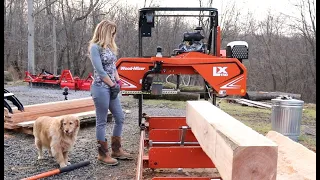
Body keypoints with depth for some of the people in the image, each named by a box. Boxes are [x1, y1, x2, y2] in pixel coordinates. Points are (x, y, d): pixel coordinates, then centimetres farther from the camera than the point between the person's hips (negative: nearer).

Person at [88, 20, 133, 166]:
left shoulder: (109, 47, 14)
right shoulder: (95, 47, -12)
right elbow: (100, 70, -16)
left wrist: (118, 82, 5)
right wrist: (113, 85, -10)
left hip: (111, 87, 9)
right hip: (101, 87, -9)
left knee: (120, 118, 12)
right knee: (102, 121, 2)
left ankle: (116, 150, 25)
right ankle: (103, 154, 15)